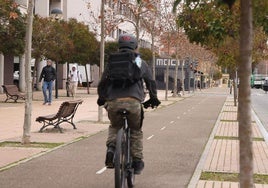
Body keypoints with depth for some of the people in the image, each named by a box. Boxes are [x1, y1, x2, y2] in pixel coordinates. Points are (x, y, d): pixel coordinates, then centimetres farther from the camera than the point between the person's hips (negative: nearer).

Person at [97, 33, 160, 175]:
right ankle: (137, 160, 15)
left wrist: (101, 99, 33)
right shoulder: (140, 62, 16)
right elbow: (151, 82, 22)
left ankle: (111, 146, 0)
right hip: (133, 102, -1)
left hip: (113, 102, 1)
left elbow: (102, 83, 16)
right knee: (136, 131, 18)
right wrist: (153, 99, 37)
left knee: (114, 127, 26)